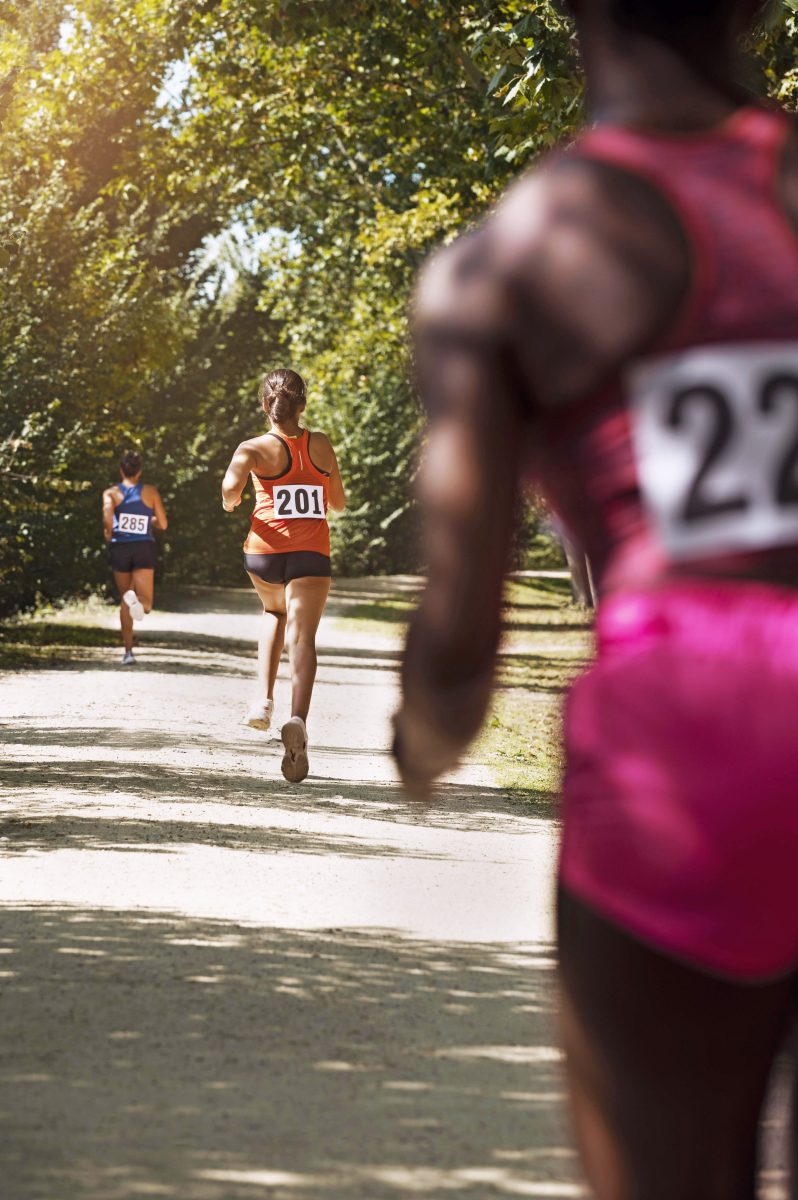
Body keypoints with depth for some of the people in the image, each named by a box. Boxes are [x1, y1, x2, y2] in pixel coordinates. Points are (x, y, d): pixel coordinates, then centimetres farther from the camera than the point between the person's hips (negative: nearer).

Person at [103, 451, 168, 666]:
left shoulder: (111, 493, 1)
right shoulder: (151, 492, 4)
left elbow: (108, 519, -15)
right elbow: (162, 523, 3)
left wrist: (108, 534, 6)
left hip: (120, 548, 1)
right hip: (144, 548, -1)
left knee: (124, 601, 16)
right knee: (145, 604, -4)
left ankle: (128, 651, 12)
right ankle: (136, 598, -42)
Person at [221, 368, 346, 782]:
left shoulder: (254, 449, -1)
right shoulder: (321, 445, 7)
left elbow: (231, 488, -19)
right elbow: (338, 504, 16)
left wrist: (230, 502, 3)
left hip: (265, 550, 1)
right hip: (312, 554, -1)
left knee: (274, 613, 31)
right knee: (302, 638, -11)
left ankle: (265, 698, 17)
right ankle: (297, 719, -36)